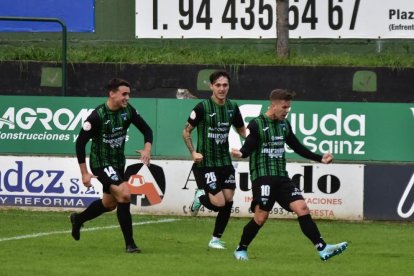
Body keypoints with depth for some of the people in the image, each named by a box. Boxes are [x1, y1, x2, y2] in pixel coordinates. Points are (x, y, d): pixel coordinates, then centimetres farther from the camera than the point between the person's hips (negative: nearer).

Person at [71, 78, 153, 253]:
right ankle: (129, 243, -18)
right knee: (124, 194, -24)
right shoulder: (98, 116, -22)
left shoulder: (128, 110, -6)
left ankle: (78, 219, 48)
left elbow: (146, 129, 6)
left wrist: (147, 148, -15)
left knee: (109, 203, 21)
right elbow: (80, 142, -18)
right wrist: (84, 173, -19)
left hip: (118, 163, 8)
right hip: (101, 164, -8)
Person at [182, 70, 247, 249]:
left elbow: (242, 131, 18)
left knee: (228, 200, 0)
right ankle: (200, 196, 20)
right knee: (219, 203, -14)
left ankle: (216, 239, 15)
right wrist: (193, 152, -15)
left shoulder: (232, 107, 4)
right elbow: (186, 131, -3)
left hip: (225, 162, 5)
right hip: (205, 163, -5)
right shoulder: (202, 107, -11)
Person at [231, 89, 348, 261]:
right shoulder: (257, 124, -6)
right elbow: (248, 148, -13)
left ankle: (322, 249, -14)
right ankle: (241, 250, 13)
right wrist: (240, 154, -37)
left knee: (302, 208, -8)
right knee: (261, 217, -10)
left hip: (281, 177, 6)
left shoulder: (284, 124, 13)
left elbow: (297, 147, 22)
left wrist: (320, 158, 20)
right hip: (262, 176, -6)